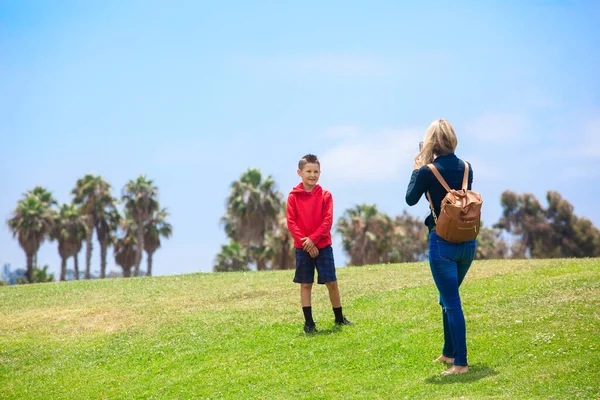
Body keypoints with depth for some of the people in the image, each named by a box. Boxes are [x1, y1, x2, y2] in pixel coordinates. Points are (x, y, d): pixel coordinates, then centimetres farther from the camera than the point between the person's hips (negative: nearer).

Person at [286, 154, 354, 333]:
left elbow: (328, 221, -6)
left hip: (323, 245, 1)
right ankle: (309, 322, 9)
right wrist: (305, 242, -16)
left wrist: (313, 239, -17)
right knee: (305, 284, 3)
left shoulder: (325, 195, 1)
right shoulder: (293, 196, -2)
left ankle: (339, 318, 18)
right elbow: (291, 223, -6)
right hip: (302, 247, -1)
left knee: (332, 282, 4)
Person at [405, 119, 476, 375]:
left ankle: (461, 363, -3)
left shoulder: (428, 171, -14)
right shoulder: (466, 168, 2)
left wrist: (416, 170, 14)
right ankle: (449, 352, 32)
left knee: (452, 303, -2)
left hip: (443, 243, -6)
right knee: (448, 299, 22)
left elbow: (411, 199, 2)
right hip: (468, 241, 6)